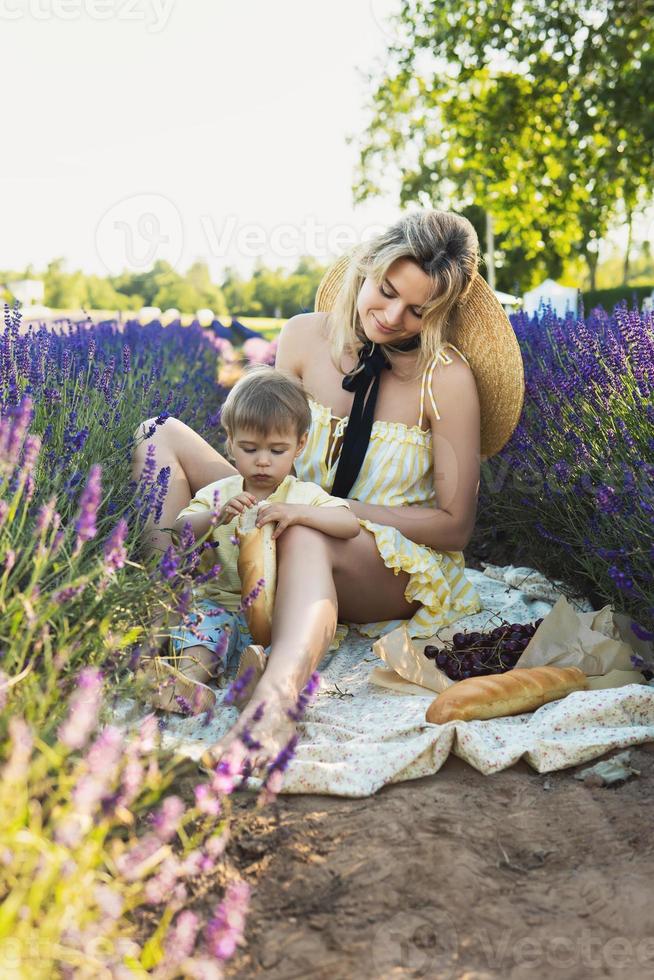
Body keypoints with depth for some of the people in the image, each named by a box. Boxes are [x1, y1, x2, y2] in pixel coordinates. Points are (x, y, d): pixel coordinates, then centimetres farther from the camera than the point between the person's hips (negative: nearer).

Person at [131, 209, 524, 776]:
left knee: (305, 537, -40)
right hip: (291, 536, 5)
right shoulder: (306, 337, -1)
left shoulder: (447, 377, -13)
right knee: (162, 436, -8)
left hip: (398, 569, -5)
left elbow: (455, 525, -11)